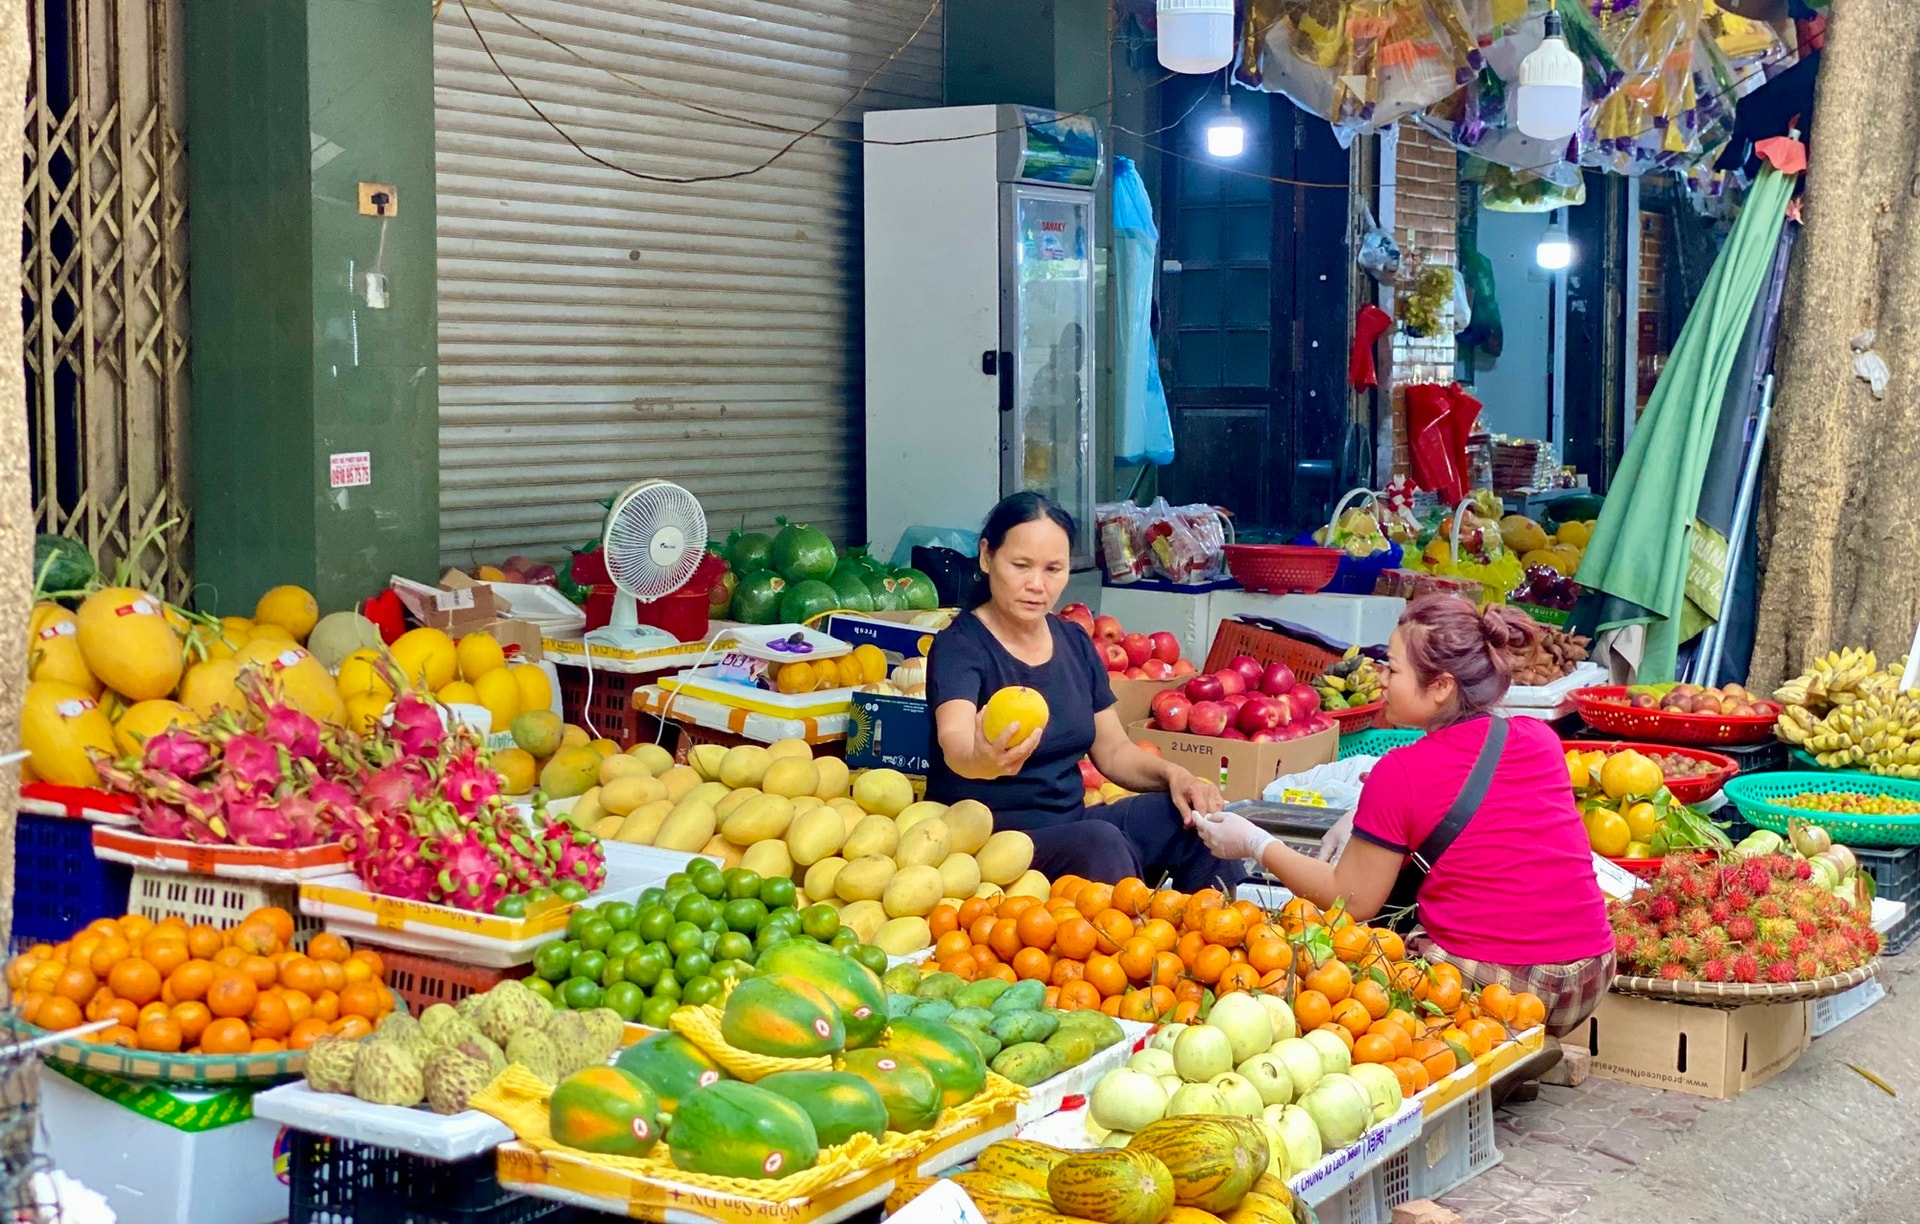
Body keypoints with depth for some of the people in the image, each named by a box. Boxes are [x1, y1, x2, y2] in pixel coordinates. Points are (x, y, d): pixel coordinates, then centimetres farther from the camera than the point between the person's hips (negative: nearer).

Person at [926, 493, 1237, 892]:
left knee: (1197, 814, -12)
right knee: (1100, 842, -32)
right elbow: (953, 741, -33)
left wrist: (1173, 775, -6)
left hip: (1069, 822, 7)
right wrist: (981, 761, -57)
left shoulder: (1075, 642, 8)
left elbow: (1113, 750, 14)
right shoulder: (960, 646, -13)